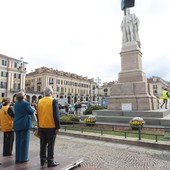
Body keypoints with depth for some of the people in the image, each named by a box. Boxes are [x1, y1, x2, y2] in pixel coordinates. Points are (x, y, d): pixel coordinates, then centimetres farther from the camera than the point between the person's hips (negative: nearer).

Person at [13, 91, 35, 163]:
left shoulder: (16, 104, 6)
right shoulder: (26, 103, -17)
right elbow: (32, 111, -9)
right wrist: (32, 108, 13)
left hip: (17, 125, 7)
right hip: (25, 124, -7)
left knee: (18, 141, 15)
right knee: (24, 141, 4)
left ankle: (17, 158, 23)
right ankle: (23, 158, 11)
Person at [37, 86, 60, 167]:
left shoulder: (40, 101, 4)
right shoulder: (54, 101, -14)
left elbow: (38, 115, 10)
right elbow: (56, 115, -15)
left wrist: (39, 125, 19)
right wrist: (57, 127, -9)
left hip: (41, 127, 6)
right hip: (51, 127, -5)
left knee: (43, 144, 16)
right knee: (50, 145, 5)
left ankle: (42, 160, 28)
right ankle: (50, 162, 13)